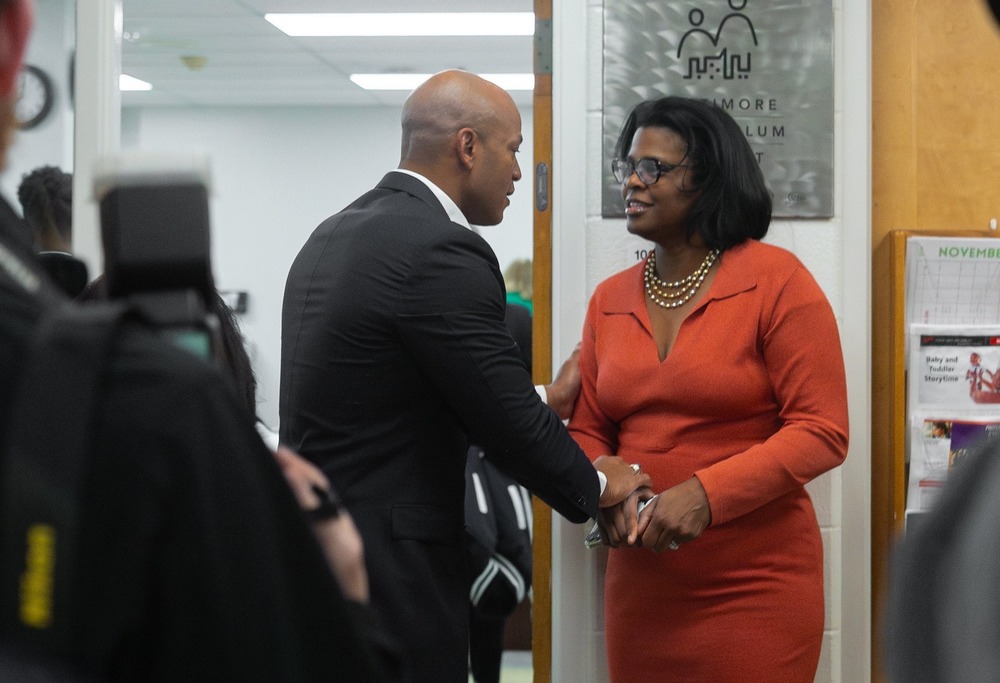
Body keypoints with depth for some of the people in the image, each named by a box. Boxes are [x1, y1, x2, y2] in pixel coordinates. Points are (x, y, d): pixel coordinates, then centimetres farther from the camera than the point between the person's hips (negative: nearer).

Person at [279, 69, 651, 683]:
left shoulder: (333, 235, 12)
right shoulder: (442, 251, -16)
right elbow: (510, 424, -14)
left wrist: (545, 402, 20)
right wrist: (596, 486, 5)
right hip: (387, 569, -9)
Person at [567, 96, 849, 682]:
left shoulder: (776, 281, -6)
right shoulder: (610, 299, 9)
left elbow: (822, 433, -11)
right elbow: (588, 431, 14)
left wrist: (706, 494, -20)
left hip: (755, 590, -5)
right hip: (640, 585, 5)